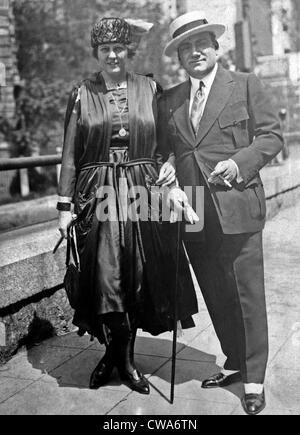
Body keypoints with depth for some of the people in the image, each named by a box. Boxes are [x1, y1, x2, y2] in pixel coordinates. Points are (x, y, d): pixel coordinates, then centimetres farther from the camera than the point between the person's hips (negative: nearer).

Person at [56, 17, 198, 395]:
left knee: (140, 276, 5)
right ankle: (120, 356, 21)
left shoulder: (149, 89, 7)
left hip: (143, 193, 1)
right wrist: (65, 205, 1)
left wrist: (169, 166, -7)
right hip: (98, 196, -1)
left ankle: (120, 354, 24)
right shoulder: (81, 94, 5)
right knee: (104, 277, 0)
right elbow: (70, 156, 5)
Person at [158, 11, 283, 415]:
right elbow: (160, 152, 16)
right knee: (216, 296, 14)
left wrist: (239, 162, -15)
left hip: (237, 207, -4)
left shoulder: (246, 84, 4)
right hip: (192, 213, 4)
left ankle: (254, 379, 14)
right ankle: (234, 363, 31)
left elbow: (271, 136, 0)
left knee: (248, 294, 1)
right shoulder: (168, 101, 14)